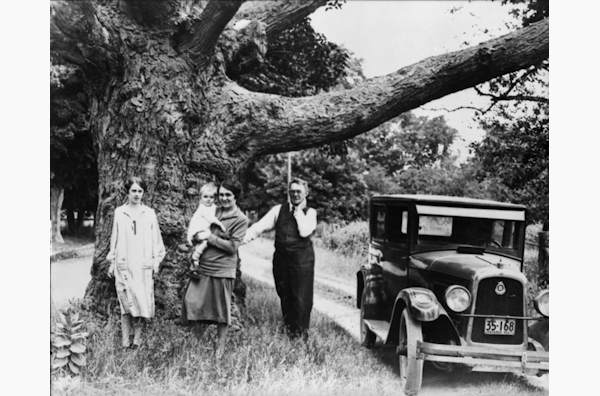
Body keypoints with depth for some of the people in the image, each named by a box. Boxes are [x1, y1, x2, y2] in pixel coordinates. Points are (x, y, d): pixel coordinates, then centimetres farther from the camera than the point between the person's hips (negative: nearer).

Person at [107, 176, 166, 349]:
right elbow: (114, 238, 12)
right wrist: (112, 261, 10)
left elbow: (156, 238, 10)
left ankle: (137, 335, 7)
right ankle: (126, 337, 0)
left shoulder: (149, 213, 7)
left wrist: (156, 260, 6)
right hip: (124, 264, 0)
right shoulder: (119, 213, 7)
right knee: (127, 300, -4)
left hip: (144, 264, 0)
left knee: (142, 300, -2)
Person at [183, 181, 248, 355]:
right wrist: (197, 236, 1)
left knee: (221, 310, 5)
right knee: (191, 301, -1)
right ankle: (198, 341, 21)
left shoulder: (241, 219, -4)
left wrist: (210, 237, -14)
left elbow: (232, 247, -11)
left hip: (222, 270, -5)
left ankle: (220, 347, 23)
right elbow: (195, 229, 23)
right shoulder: (213, 211, 11)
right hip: (201, 266, 5)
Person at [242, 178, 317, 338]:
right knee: (284, 294, 12)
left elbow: (305, 232, -14)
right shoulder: (279, 210, 9)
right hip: (281, 257, 3)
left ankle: (301, 331, 15)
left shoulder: (310, 212, 4)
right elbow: (261, 225, -1)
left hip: (302, 259, -3)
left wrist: (298, 211, -8)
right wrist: (245, 236, -17)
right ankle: (288, 327, 30)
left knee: (301, 296, -1)